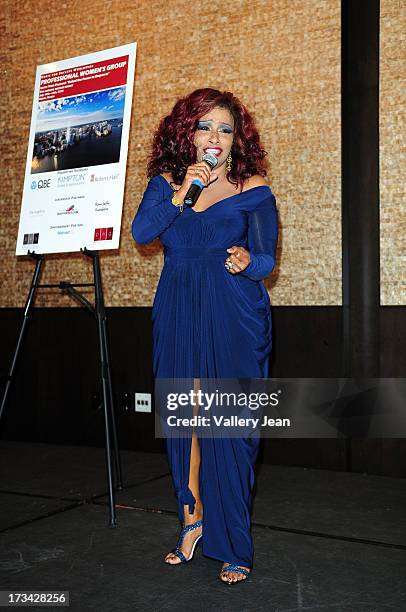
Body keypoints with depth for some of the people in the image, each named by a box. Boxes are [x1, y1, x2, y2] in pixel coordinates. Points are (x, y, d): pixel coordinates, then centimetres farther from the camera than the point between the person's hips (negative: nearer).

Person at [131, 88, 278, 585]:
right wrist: (180, 194, -16)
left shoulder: (253, 189, 1)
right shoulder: (165, 182, 10)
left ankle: (234, 546, 8)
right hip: (179, 315, 3)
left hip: (235, 319, -3)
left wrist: (247, 262, -23)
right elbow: (141, 232, -5)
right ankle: (193, 520, 22)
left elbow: (267, 258, -1)